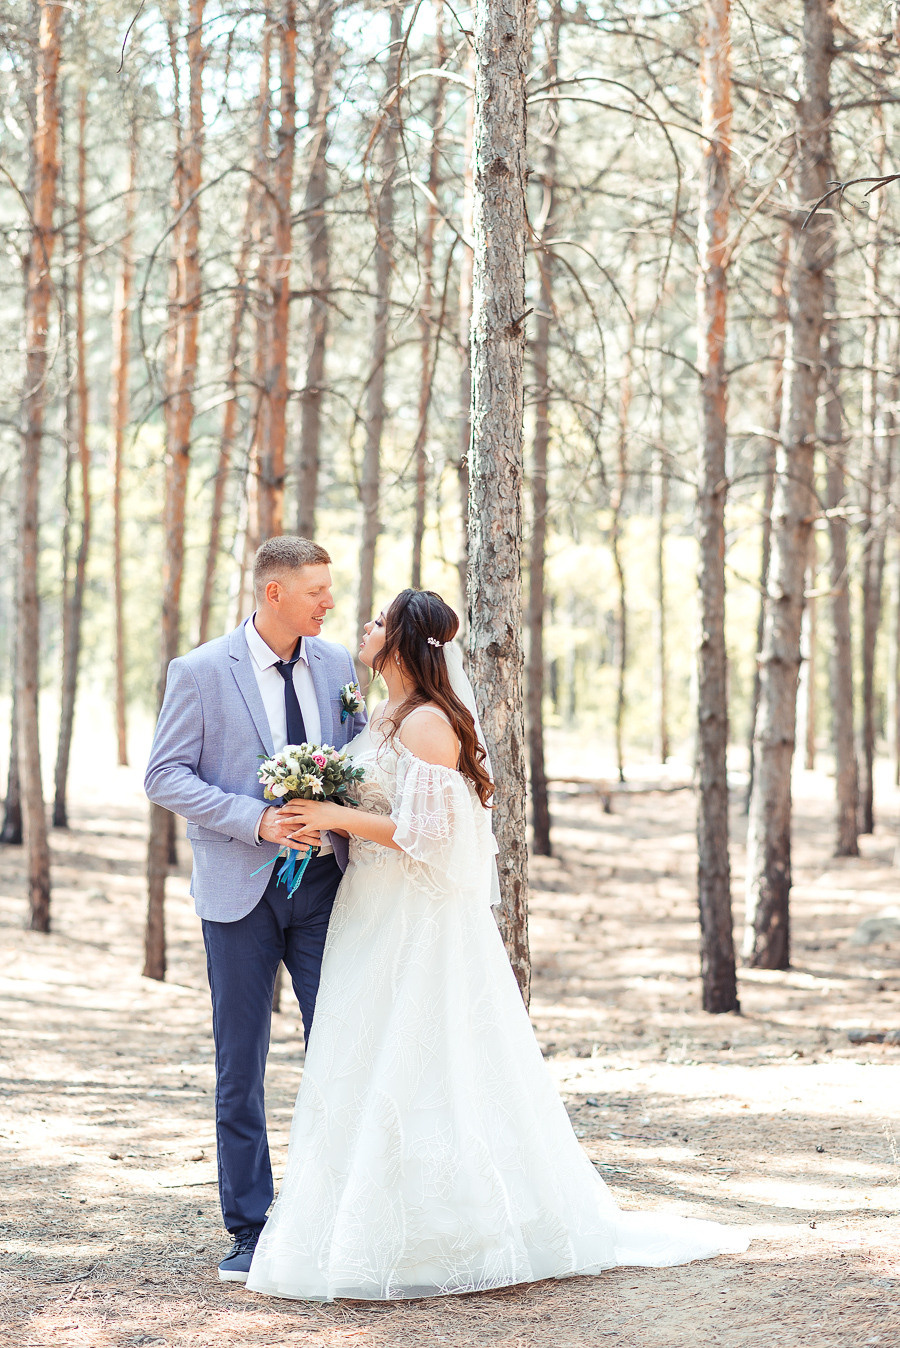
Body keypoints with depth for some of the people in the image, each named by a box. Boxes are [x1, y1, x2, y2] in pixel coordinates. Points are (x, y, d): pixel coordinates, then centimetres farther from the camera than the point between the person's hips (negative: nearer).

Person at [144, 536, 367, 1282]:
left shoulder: (337, 664, 6)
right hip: (242, 891, -3)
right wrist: (256, 820, -18)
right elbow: (165, 775, -8)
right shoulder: (200, 673, -6)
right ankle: (250, 1229, 13)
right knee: (241, 1066, 4)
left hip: (323, 884, 3)